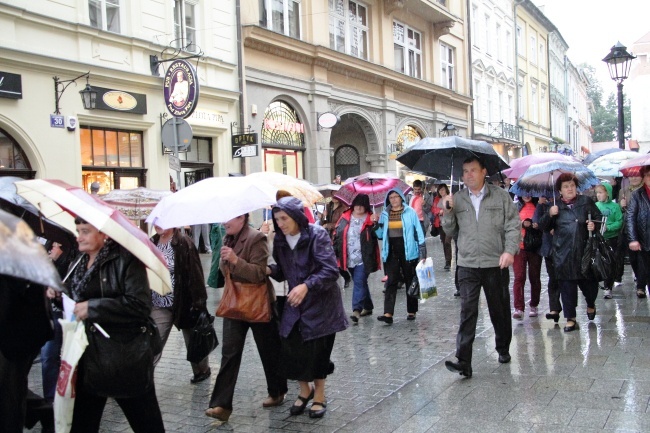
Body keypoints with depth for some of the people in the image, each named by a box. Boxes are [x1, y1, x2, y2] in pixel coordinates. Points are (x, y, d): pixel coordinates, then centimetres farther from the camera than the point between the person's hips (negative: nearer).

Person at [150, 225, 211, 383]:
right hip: (159, 305, 4)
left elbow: (195, 274, -16)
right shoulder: (152, 243, 4)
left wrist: (198, 302, -18)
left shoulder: (183, 243, -13)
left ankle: (202, 369, 37)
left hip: (184, 302, -4)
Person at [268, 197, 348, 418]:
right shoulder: (280, 240, 2)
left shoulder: (317, 235, -17)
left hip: (321, 303, -5)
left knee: (317, 351, 0)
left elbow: (330, 271, -22)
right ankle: (305, 390, 28)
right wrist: (269, 270, -10)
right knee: (292, 350, 0)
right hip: (295, 303, 5)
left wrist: (306, 286, -32)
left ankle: (319, 396, 26)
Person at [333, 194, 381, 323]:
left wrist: (375, 224, -24)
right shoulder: (345, 218, 7)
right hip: (349, 258, 5)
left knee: (359, 282, -11)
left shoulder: (370, 219, -2)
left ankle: (357, 310, -14)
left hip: (363, 259, -5)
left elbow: (378, 235, -8)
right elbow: (337, 235, 9)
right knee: (360, 282, 16)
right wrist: (335, 252, 4)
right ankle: (368, 307, 31)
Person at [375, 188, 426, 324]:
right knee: (391, 282, -5)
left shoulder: (410, 212, -1)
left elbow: (418, 232, -1)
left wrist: (422, 252, -6)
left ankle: (411, 311, 20)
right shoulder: (384, 214, 8)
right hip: (391, 252, 2)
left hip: (408, 251, -2)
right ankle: (388, 314, -11)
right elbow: (380, 235, 14)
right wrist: (376, 225, -6)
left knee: (410, 281, 9)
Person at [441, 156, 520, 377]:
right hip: (467, 265, 1)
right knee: (467, 312, -7)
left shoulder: (501, 196, 1)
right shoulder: (457, 199, 8)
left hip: (496, 264, 0)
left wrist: (510, 250, -15)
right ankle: (463, 361, -9)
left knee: (500, 310, 14)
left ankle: (503, 349, 36)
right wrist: (448, 212, -7)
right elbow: (450, 231, 10)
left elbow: (513, 225, -1)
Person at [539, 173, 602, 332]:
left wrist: (594, 224, -10)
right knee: (567, 285, 0)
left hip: (584, 250, 0)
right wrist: (550, 215, -10)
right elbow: (544, 225, 8)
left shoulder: (586, 202, 6)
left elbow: (599, 218, 12)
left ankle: (591, 304, 41)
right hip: (563, 252, 0)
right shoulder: (556, 206, 8)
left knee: (588, 281, 8)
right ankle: (570, 318, 9)